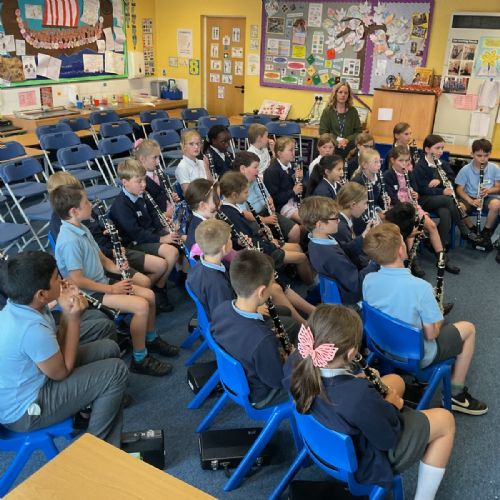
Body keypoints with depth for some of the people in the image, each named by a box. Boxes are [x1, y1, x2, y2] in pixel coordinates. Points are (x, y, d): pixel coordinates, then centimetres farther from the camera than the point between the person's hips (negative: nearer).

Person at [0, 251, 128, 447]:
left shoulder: (17, 308, -6)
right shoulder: (32, 329, -34)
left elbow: (56, 349, 2)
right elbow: (63, 372, -17)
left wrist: (67, 313, -12)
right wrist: (74, 318, -18)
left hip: (28, 381, 9)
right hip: (22, 410, -9)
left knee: (108, 349, 9)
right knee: (116, 371, -13)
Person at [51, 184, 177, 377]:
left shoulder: (81, 229, 5)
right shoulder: (69, 241, -25)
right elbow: (77, 281, -26)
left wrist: (116, 268, -3)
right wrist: (111, 289, -19)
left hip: (101, 282, 10)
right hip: (89, 293, -10)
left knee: (149, 295, 6)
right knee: (141, 305, -21)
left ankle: (151, 339, 27)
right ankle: (139, 359, -7)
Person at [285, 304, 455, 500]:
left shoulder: (295, 363, -24)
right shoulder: (359, 395, -43)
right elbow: (387, 440, -22)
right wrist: (391, 406, -6)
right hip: (363, 461, -6)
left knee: (395, 380, 23)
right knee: (445, 420, 12)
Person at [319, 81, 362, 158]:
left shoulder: (353, 111, 12)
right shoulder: (327, 111, 6)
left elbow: (358, 131, 10)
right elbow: (323, 132, 0)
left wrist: (347, 140, -10)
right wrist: (337, 140, -15)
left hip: (349, 149, 2)